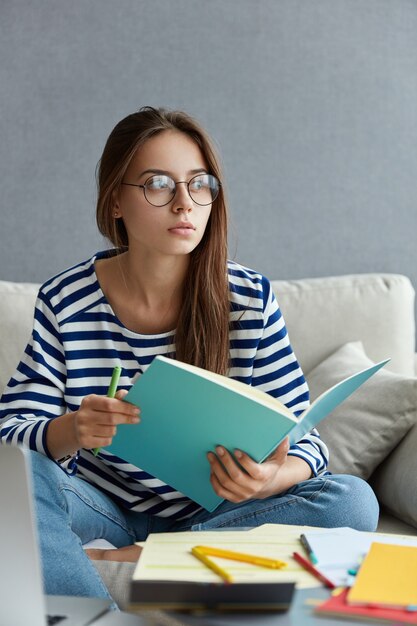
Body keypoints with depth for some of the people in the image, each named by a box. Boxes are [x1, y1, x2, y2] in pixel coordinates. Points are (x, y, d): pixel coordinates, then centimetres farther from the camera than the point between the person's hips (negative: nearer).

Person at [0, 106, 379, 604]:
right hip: (104, 508, -1)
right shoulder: (65, 300, -7)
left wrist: (271, 479, -30)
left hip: (207, 513, 2)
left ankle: (122, 564, -22)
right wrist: (70, 432, -33)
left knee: (353, 501, -24)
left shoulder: (250, 298, -7)